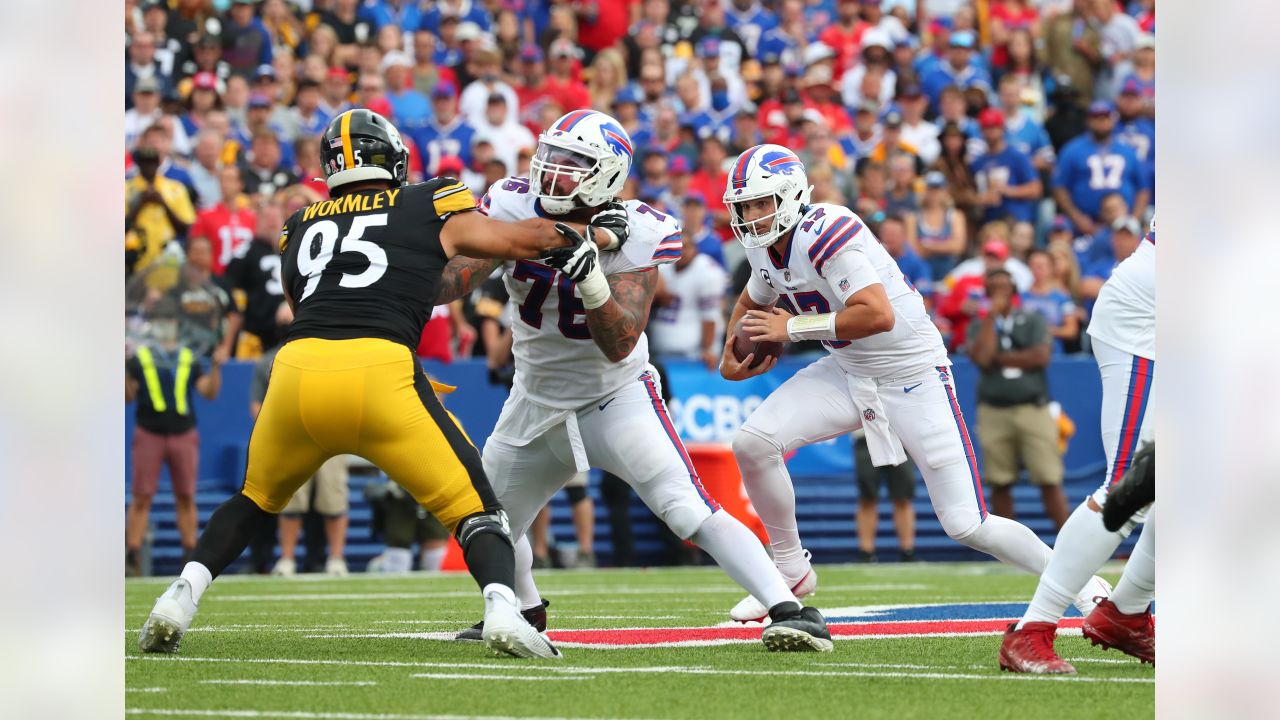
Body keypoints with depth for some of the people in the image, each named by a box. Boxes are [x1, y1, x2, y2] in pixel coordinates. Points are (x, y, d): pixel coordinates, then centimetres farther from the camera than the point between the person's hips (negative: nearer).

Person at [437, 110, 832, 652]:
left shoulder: (636, 235, -21)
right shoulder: (513, 207, -12)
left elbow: (620, 345, -28)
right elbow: (445, 287, -18)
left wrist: (593, 284, -45)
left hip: (615, 397, -5)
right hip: (536, 400, 5)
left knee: (689, 512, -22)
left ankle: (790, 612, -24)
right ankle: (525, 609, 46)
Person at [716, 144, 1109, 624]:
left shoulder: (825, 233, -27)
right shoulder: (766, 248, 0)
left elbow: (877, 315, -37)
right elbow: (752, 303, 23)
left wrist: (793, 328, -27)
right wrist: (731, 358, 4)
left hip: (911, 376, -7)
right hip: (849, 372, 8)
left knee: (967, 526, -8)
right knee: (752, 442, -10)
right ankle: (791, 572, 9)